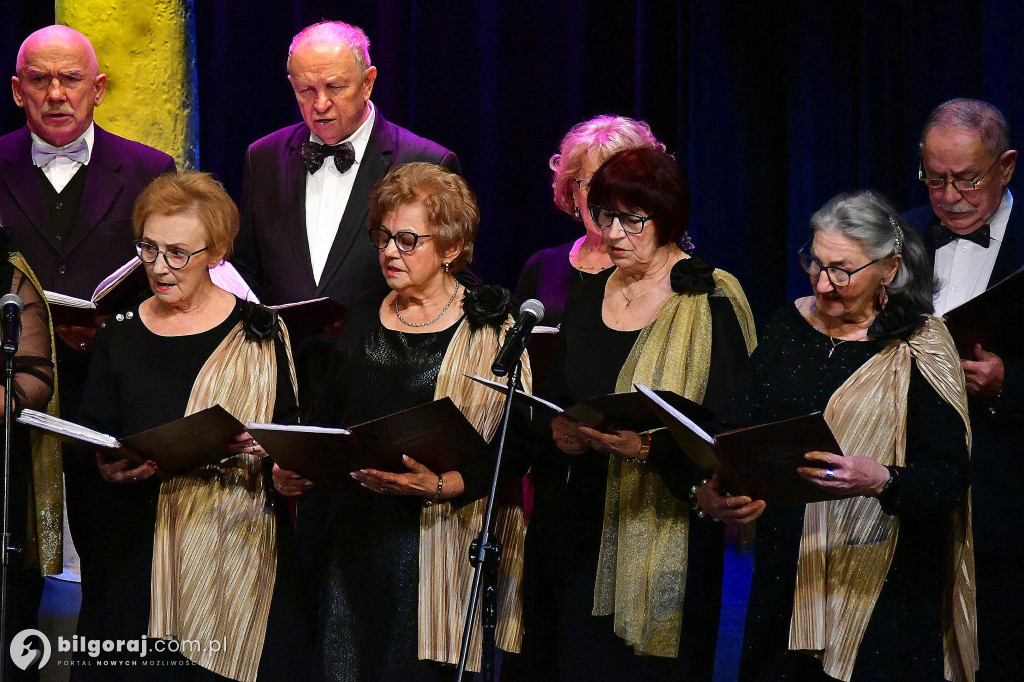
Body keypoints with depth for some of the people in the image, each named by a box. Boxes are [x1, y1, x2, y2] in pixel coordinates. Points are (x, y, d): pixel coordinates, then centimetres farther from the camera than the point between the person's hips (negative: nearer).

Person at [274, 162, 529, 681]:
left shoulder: (492, 327, -4)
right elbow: (330, 419, 19)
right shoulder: (364, 317, 14)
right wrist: (296, 470, -1)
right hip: (355, 536, 5)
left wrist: (441, 486, -25)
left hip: (441, 541, -5)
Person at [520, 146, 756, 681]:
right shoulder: (585, 301, 13)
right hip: (581, 541, 5)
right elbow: (553, 408, 17)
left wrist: (648, 446, -26)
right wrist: (558, 434, -6)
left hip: (666, 538, -5)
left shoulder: (710, 305, -6)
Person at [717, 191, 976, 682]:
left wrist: (882, 481, -31)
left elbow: (950, 479, -12)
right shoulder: (786, 331, 8)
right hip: (785, 581, 4)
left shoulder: (917, 348, -5)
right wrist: (714, 493, -13)